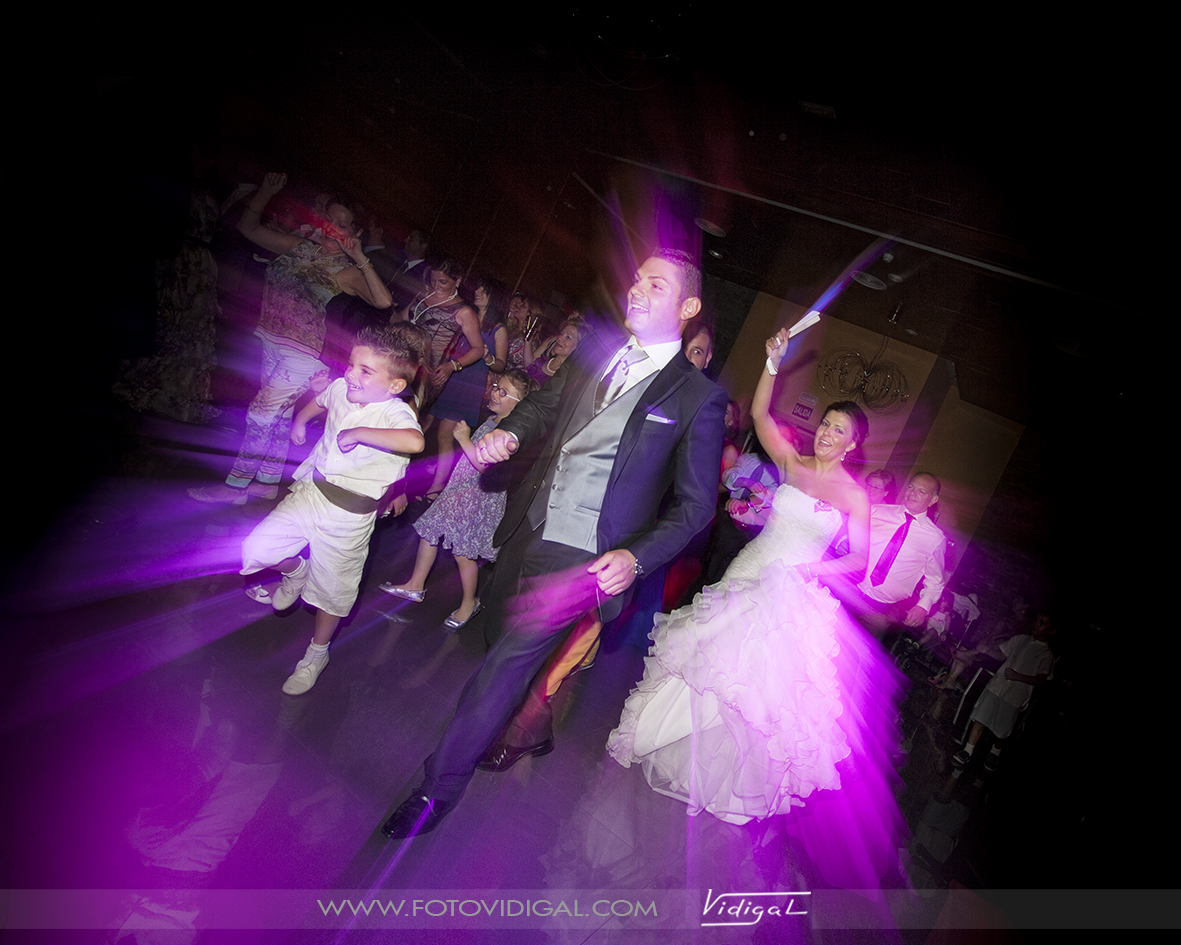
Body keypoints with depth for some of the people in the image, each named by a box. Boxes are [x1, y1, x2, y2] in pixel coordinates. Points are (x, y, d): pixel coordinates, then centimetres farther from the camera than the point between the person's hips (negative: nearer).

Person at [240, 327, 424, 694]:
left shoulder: (396, 413, -24)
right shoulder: (340, 388, -4)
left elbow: (415, 441, -50)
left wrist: (357, 432, -39)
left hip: (349, 514, -5)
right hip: (311, 492, 5)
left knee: (332, 589, 9)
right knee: (257, 548, -1)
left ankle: (317, 653, 35)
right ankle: (296, 571, 33)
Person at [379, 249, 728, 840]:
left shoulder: (698, 398, -10)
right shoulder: (594, 356, 5)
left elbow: (695, 505, -7)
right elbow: (543, 405, 20)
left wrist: (637, 557, -21)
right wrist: (510, 432, -2)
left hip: (582, 560, -6)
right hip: (526, 534, 7)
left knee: (506, 663, -6)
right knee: (501, 642, 23)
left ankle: (439, 787, 14)